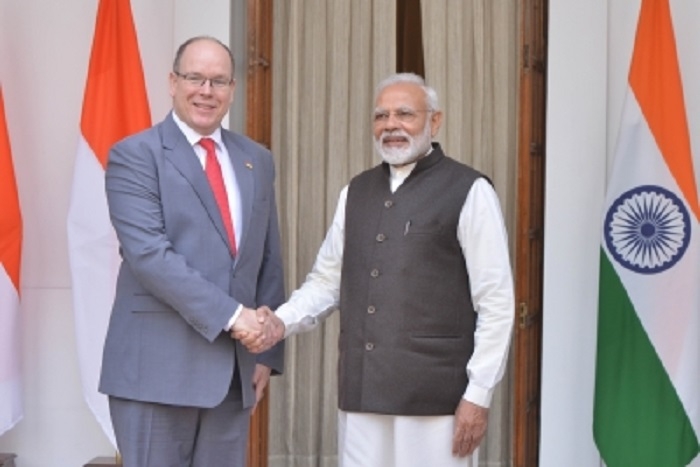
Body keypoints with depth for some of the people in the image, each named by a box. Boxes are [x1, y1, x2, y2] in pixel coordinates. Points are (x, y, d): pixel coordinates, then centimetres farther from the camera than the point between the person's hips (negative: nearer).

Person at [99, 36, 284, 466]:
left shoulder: (257, 161, 13)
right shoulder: (134, 155, -4)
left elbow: (269, 261, 14)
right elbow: (148, 254, -16)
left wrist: (267, 350, 8)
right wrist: (230, 313, -19)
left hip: (233, 367, 5)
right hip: (158, 366, -5)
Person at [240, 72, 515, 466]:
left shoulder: (468, 192, -4)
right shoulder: (357, 192, 14)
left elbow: (496, 303, -6)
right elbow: (326, 282, 16)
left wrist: (478, 395, -9)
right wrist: (282, 322, -3)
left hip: (435, 400, -5)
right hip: (362, 391, 5)